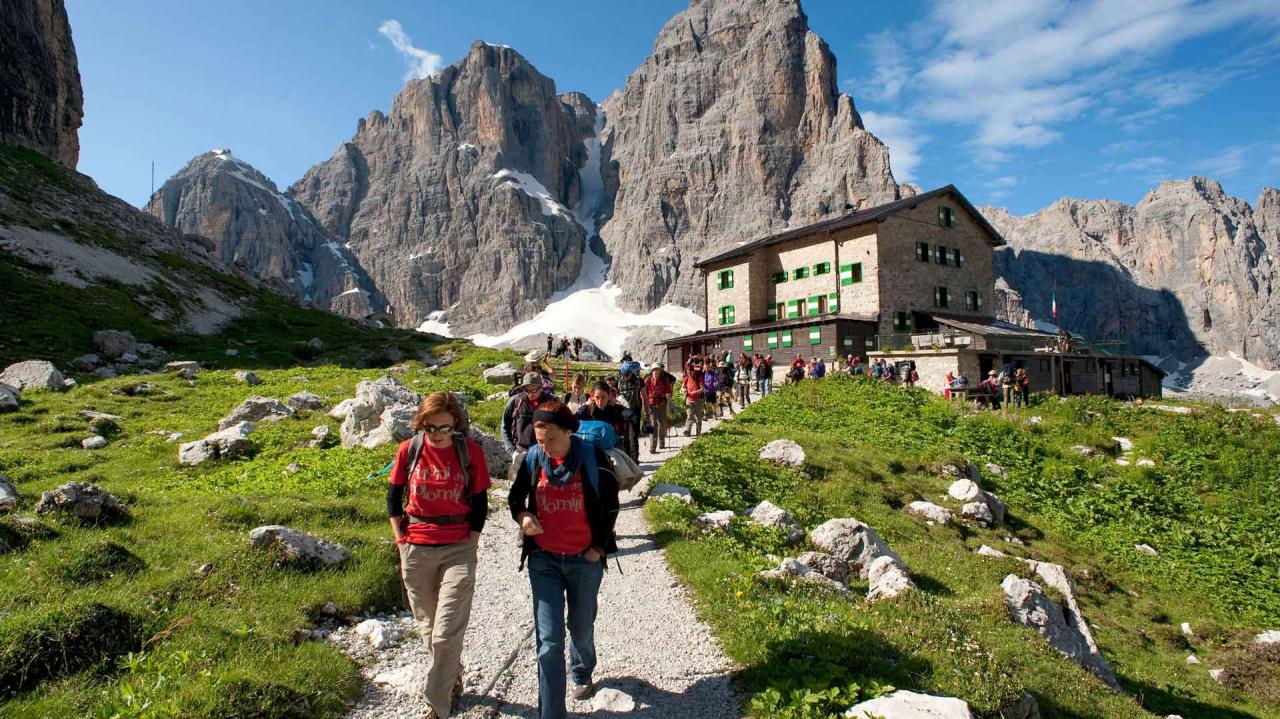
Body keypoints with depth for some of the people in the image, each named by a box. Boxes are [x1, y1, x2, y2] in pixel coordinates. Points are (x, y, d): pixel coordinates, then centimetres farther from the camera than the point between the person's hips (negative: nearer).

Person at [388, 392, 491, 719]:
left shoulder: (471, 452, -8)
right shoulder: (408, 450, -4)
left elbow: (480, 502, 0)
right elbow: (393, 496, 8)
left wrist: (469, 545, -4)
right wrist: (401, 539, 2)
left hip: (458, 549, -2)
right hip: (416, 551, 3)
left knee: (447, 634, -4)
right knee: (428, 628, 17)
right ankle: (454, 675, 42)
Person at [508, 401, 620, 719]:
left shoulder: (592, 457, -12)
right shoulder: (533, 458, -5)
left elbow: (610, 504, -2)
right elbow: (515, 498, 9)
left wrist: (597, 549, -3)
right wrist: (522, 516, -13)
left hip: (585, 561, -1)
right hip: (544, 561, 1)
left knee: (581, 629, 19)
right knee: (549, 641, -2)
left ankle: (582, 672, 51)